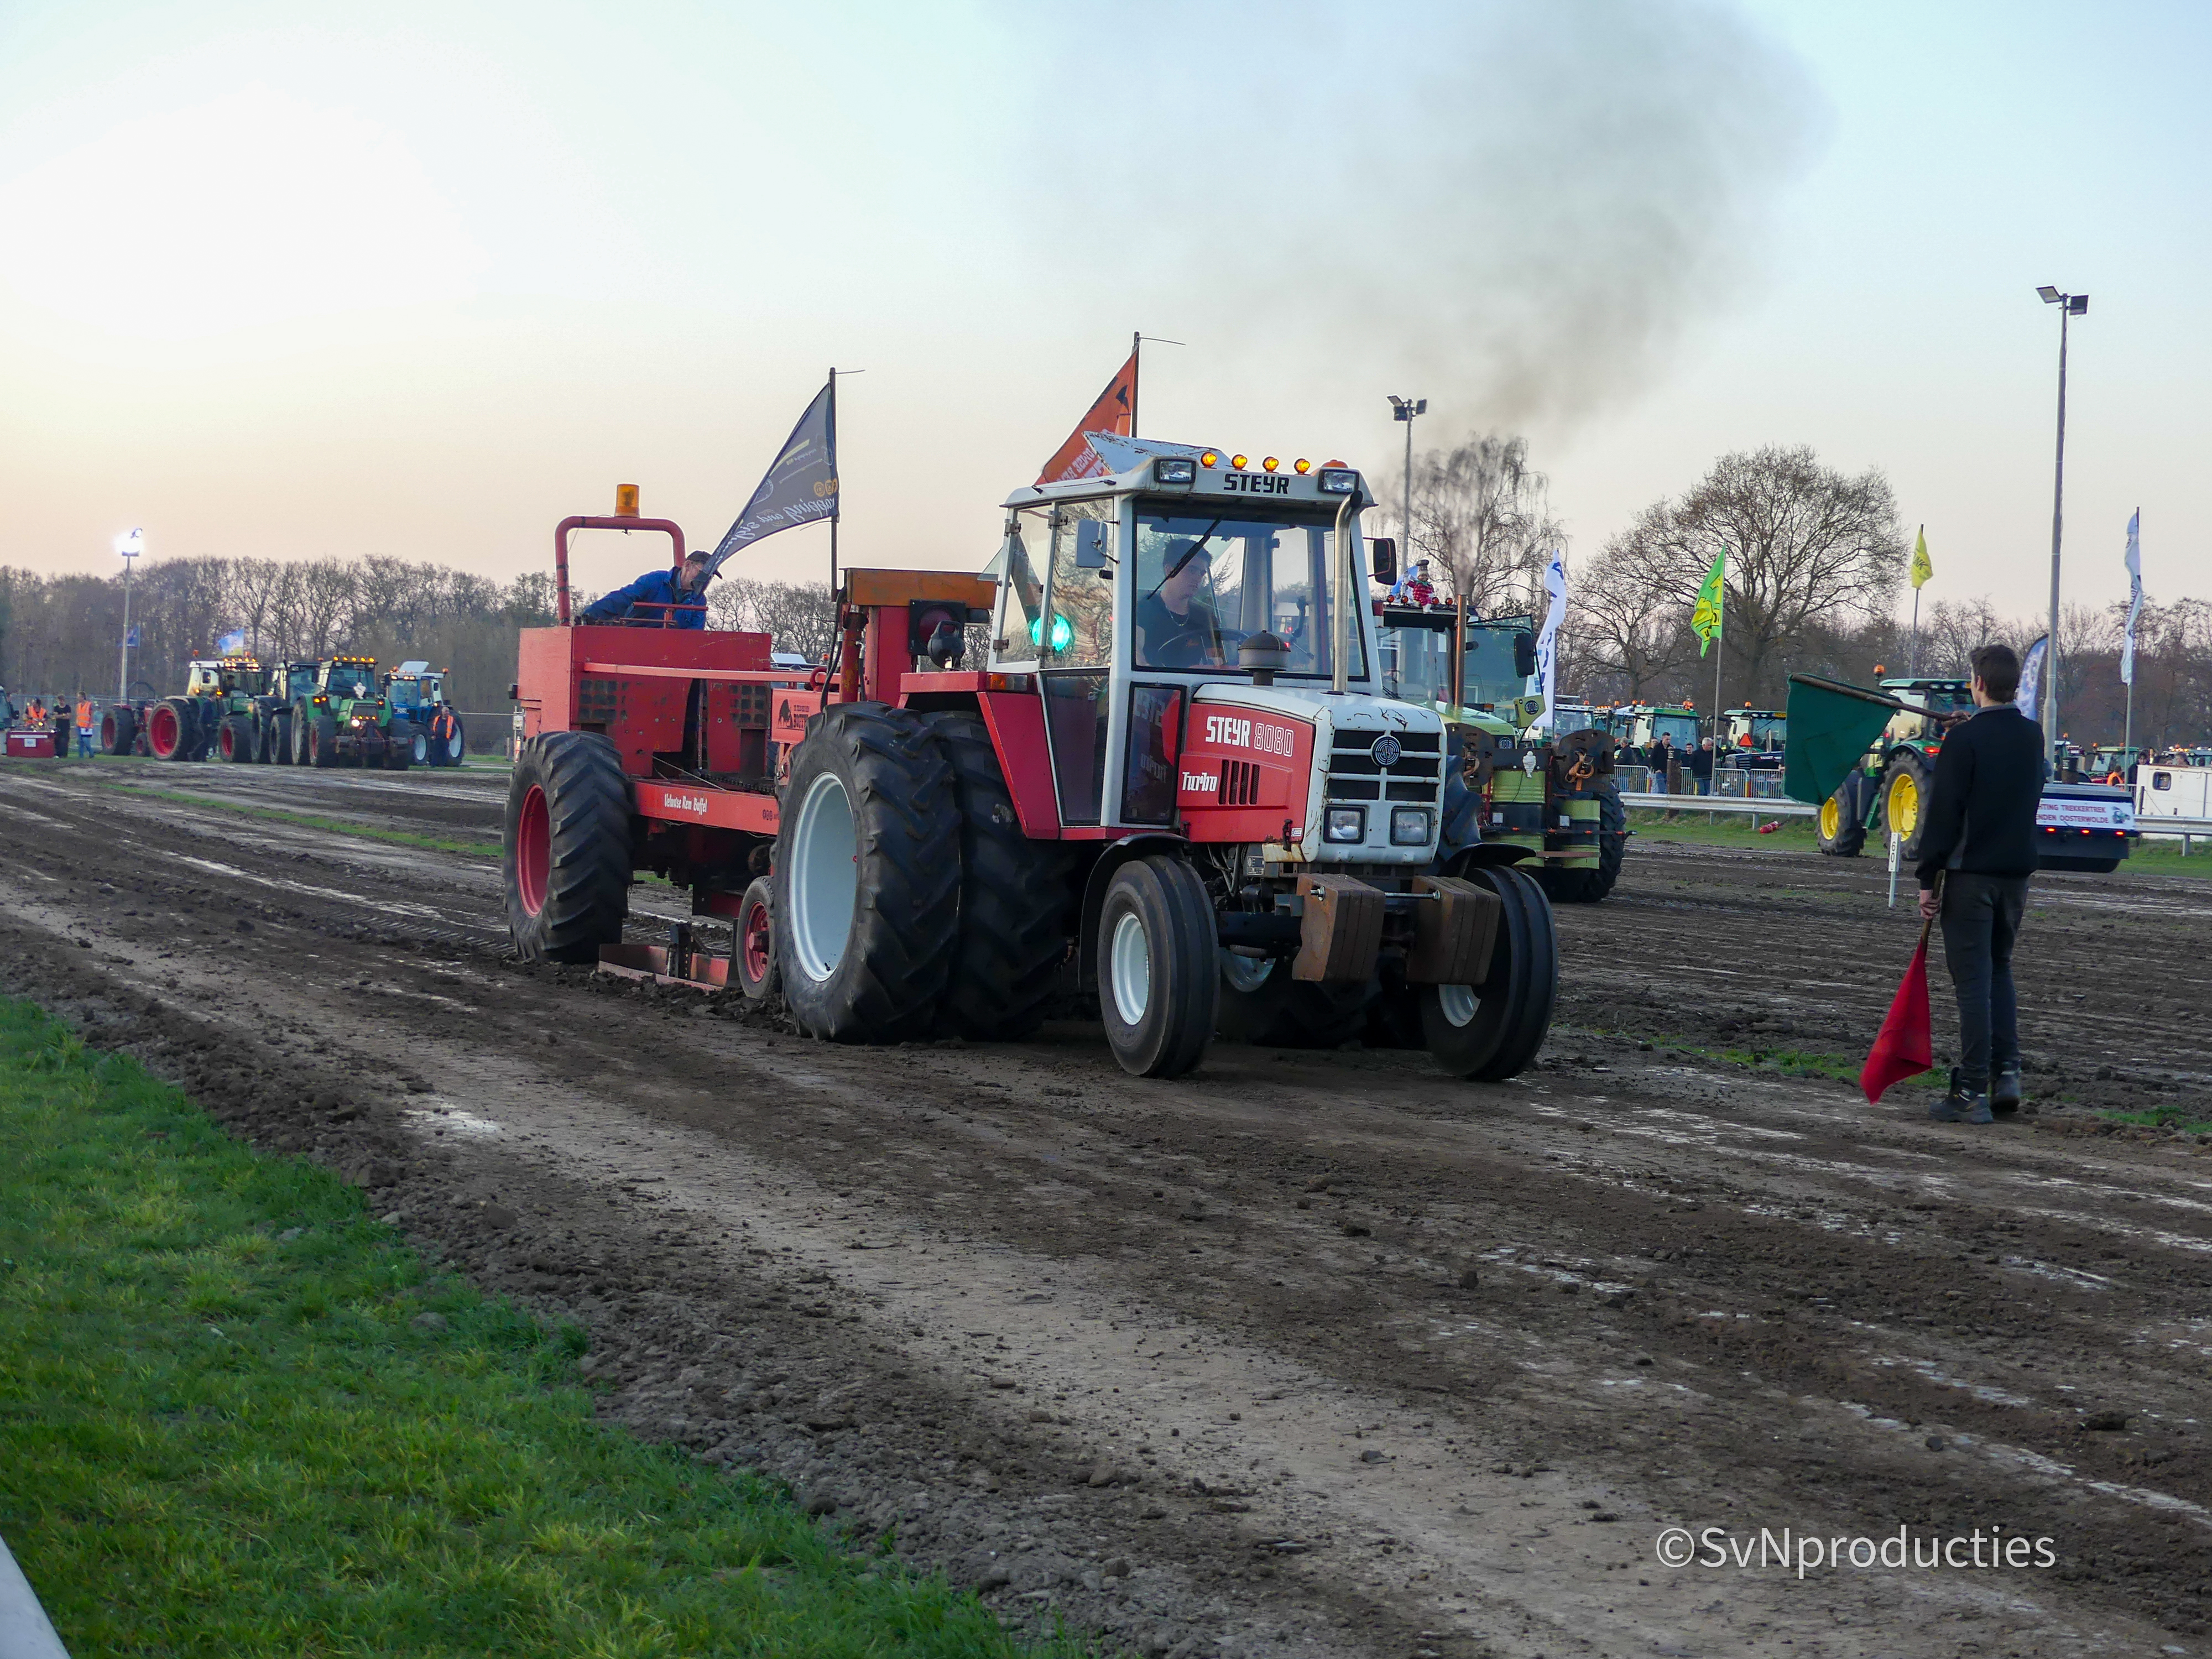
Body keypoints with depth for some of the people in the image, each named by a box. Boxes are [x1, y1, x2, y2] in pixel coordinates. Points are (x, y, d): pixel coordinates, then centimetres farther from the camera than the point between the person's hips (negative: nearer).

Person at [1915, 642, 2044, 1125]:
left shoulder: (1964, 739, -13)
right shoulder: (2032, 736, 6)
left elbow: (1944, 812, -14)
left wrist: (1928, 878, -8)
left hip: (1969, 874, -6)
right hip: (2017, 871, 6)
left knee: (1973, 981, -3)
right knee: (1999, 970, 20)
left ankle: (1973, 1092, -2)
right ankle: (2007, 1073, 13)